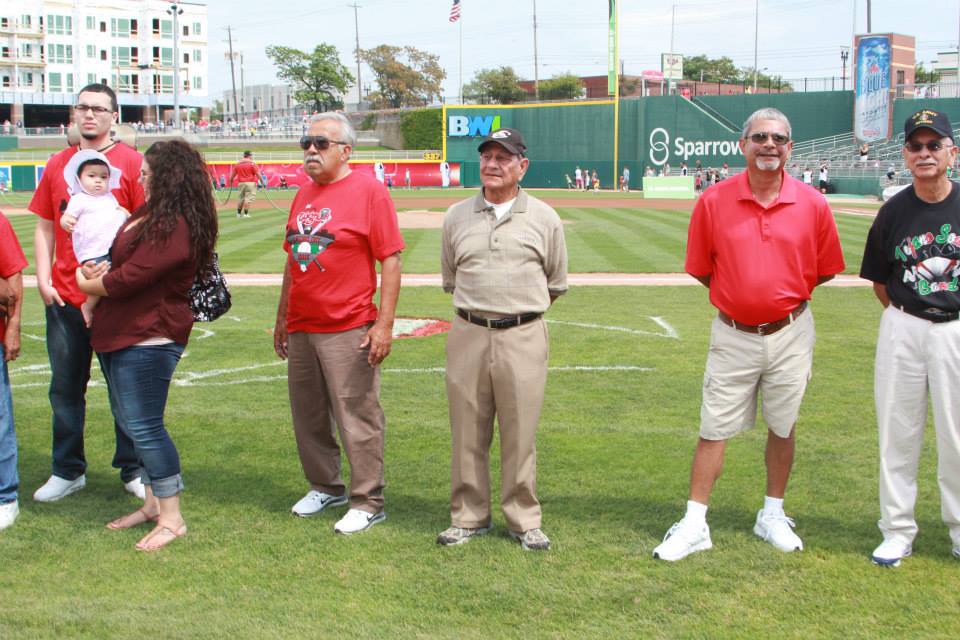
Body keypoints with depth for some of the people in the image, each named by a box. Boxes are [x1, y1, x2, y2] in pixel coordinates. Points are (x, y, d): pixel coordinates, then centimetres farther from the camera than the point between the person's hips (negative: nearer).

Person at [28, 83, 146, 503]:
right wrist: (43, 278, 2)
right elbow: (45, 226, 13)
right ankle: (68, 471, 25)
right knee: (65, 387, 11)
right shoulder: (57, 165, 10)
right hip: (64, 296, 4)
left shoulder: (131, 163, -3)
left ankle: (132, 469, 20)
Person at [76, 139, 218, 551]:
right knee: (132, 421, 17)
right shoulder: (153, 214, 13)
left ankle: (171, 518, 2)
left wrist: (87, 283, -2)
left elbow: (128, 279, -22)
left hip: (148, 339, -11)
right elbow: (119, 263, 20)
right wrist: (97, 272, -4)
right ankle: (153, 503, 29)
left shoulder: (173, 227, -22)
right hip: (120, 334, 11)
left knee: (144, 425, -7)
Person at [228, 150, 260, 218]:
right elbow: (258, 173, -11)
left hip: (240, 183, 5)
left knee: (240, 198, 15)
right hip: (250, 183, -5)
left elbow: (232, 175, 12)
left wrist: (231, 182, 24)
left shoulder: (238, 164, 8)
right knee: (248, 198, -3)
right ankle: (246, 213, -8)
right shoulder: (252, 163, -6)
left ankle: (238, 213, 24)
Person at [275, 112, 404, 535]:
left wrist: (384, 324, -17)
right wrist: (282, 317, 21)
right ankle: (326, 487, 32)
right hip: (301, 329, 8)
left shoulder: (369, 191, -8)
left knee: (358, 420, -2)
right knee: (308, 417, 15)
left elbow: (390, 261, -12)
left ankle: (368, 503, 9)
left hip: (348, 331, -8)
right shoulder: (304, 194, 14)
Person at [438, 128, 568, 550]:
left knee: (520, 434, 3)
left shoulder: (544, 218, 4)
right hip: (468, 335, 2)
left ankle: (524, 520, 15)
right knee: (467, 433, 7)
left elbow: (556, 284, 13)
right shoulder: (457, 216, 8)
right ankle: (469, 517, 19)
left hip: (523, 337, -2)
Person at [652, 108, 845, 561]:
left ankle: (773, 516, 30)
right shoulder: (713, 201, -6)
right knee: (714, 429, 2)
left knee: (783, 426, 13)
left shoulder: (812, 204, -5)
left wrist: (784, 295, 5)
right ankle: (695, 524, 10)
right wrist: (740, 295, 4)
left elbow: (824, 269, 7)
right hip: (733, 334, -1)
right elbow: (701, 268, 3)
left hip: (790, 333, 1)